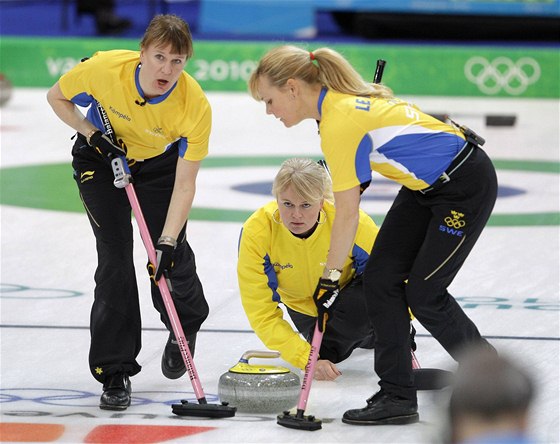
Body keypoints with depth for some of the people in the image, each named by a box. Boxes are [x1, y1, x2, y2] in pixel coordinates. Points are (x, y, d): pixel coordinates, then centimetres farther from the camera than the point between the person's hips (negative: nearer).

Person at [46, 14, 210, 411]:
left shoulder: (196, 106, -33)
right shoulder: (104, 69, -34)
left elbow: (184, 184, -28)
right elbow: (57, 97, -12)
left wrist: (167, 242, -35)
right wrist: (92, 135, -24)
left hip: (160, 163, 1)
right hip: (102, 157, -1)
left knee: (172, 256, 0)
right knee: (115, 256, -10)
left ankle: (185, 327, 36)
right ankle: (115, 371, -3)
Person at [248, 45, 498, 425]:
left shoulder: (339, 122, -27)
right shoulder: (340, 97, -1)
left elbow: (347, 216, -22)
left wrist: (329, 277, -14)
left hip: (467, 186, -9)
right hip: (425, 183, 9)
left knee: (423, 293, -5)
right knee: (381, 277, 0)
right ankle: (397, 397, 3)